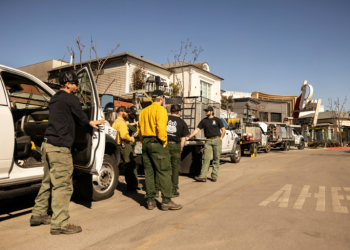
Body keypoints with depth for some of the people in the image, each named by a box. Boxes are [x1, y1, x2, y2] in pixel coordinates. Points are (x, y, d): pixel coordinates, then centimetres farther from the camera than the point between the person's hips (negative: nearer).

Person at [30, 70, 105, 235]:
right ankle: (60, 224, -2)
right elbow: (80, 116, 2)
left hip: (48, 144, 10)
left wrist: (89, 122, 30)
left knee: (48, 182, 18)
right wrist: (90, 122, 23)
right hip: (59, 146, -10)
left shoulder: (55, 98, 20)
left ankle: (38, 215, 28)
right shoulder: (70, 98, -8)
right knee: (62, 185, -6)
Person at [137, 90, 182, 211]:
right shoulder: (160, 109, -7)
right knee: (164, 172, -2)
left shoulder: (143, 111, 15)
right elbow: (161, 127, -19)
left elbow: (139, 129, 14)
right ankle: (166, 201, 0)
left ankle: (150, 200, 16)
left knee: (149, 172, 10)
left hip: (145, 143, 8)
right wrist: (164, 141, -10)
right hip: (157, 143, -7)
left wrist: (143, 141, 16)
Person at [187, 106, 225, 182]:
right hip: (208, 141, 1)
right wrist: (189, 137, -2)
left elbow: (223, 130, 10)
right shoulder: (204, 121, 11)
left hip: (217, 140, -1)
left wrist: (221, 138, -1)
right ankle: (203, 176, -11)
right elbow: (197, 130, 7)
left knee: (216, 159, 1)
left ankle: (214, 176, 9)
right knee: (206, 158, -7)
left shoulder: (217, 120, 7)